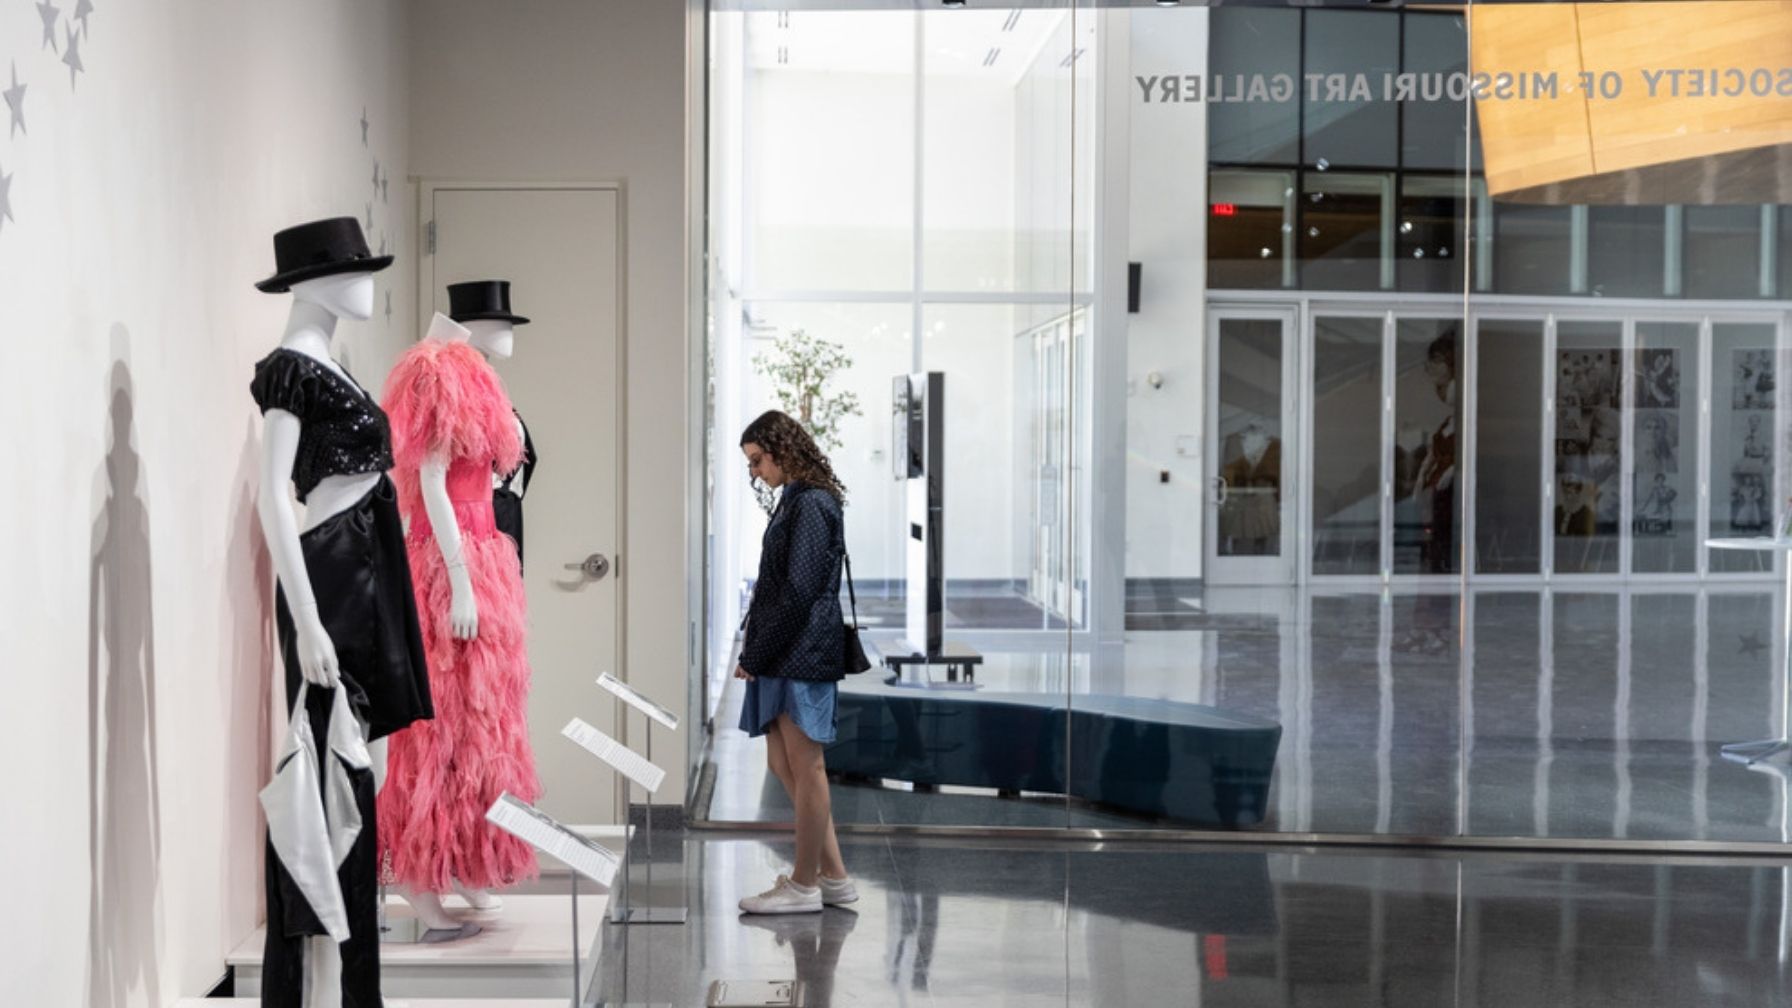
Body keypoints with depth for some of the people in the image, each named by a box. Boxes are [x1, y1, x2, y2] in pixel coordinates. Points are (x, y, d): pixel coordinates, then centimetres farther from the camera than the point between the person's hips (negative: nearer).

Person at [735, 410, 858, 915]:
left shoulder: (811, 505, -13)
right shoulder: (796, 502, 16)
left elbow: (798, 593, -18)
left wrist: (754, 655, -13)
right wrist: (755, 654, 12)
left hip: (802, 655, -10)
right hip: (785, 659, 10)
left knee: (805, 768, -2)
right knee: (784, 765, 12)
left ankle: (805, 885, 7)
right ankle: (832, 875, 19)